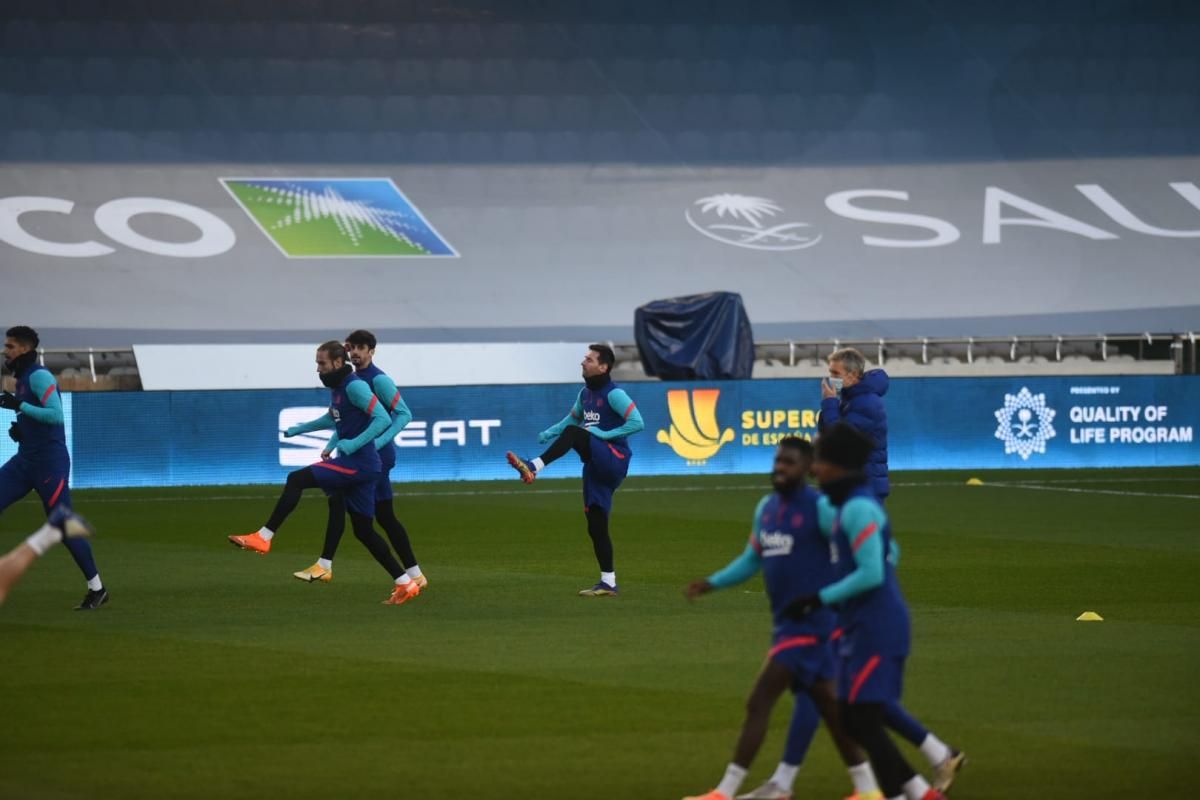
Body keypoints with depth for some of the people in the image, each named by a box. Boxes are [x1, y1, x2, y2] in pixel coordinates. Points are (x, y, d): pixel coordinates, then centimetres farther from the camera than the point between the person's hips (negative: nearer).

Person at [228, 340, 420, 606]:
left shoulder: (354, 386, -13)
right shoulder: (336, 387, 16)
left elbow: (383, 419, -21)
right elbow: (332, 419, 36)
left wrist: (354, 444, -27)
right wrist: (298, 429, 28)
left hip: (358, 463, -10)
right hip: (353, 464, 10)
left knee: (296, 480, -16)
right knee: (363, 531, 10)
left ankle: (263, 538, -17)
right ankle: (405, 584, 12)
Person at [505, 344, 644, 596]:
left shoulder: (613, 394, -10)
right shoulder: (585, 393, 14)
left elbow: (637, 422, -18)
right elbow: (573, 418, 29)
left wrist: (603, 434, -20)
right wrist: (549, 433, 13)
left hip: (615, 460, -8)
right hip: (596, 467, 8)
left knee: (574, 434, -28)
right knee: (596, 527, 6)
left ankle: (533, 467, -41)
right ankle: (608, 583, 10)